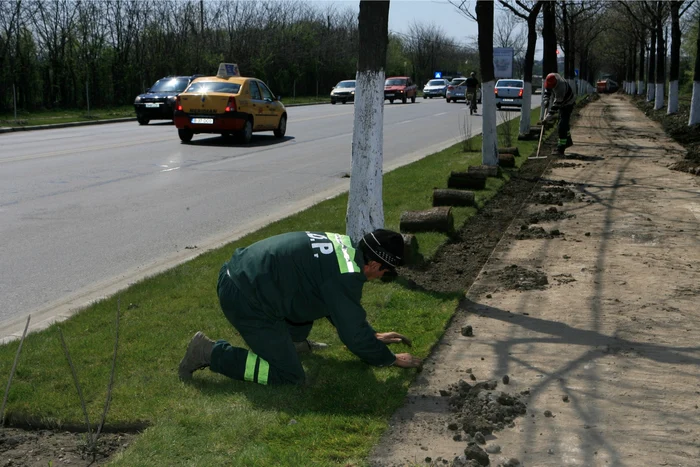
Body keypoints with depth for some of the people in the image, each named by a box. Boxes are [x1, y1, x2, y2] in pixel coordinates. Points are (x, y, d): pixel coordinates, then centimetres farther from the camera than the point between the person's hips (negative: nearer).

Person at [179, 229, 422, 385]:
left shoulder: (345, 245, 10)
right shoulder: (346, 277, -18)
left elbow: (345, 311, 26)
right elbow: (355, 334, -10)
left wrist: (373, 336, 30)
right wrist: (391, 359, 4)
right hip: (244, 300, -10)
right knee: (289, 376, -4)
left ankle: (294, 340, 28)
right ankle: (211, 353, -3)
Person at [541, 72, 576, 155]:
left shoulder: (560, 87, -40)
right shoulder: (551, 78, -17)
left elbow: (556, 105, -36)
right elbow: (547, 91, 1)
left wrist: (548, 118, -35)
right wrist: (546, 102, -14)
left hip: (567, 104, -9)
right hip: (561, 103, 9)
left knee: (562, 125, -16)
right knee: (565, 122, 24)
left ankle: (560, 149, -16)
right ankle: (568, 141, 43)